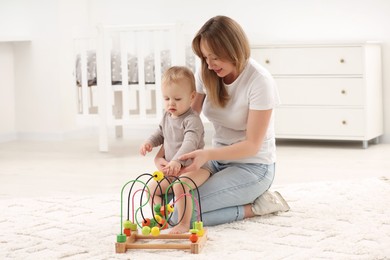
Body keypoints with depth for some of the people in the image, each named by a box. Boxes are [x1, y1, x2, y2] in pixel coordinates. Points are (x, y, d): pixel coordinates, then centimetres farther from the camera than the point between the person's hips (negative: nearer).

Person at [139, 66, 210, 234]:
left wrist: (177, 161, -50)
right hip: (172, 169, 9)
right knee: (152, 188, 1)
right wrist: (150, 142, 7)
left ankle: (184, 224, -29)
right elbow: (161, 133, 29)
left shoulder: (192, 120, -18)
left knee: (180, 185, -34)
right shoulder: (167, 116, 9)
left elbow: (190, 143, -34)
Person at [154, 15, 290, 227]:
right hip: (219, 161, 7)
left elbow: (252, 145, -20)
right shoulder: (206, 74, -4)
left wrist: (207, 155, -34)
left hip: (252, 167, -7)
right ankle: (239, 199, 8)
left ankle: (255, 207, -5)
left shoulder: (259, 81, -21)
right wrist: (161, 154, -19)